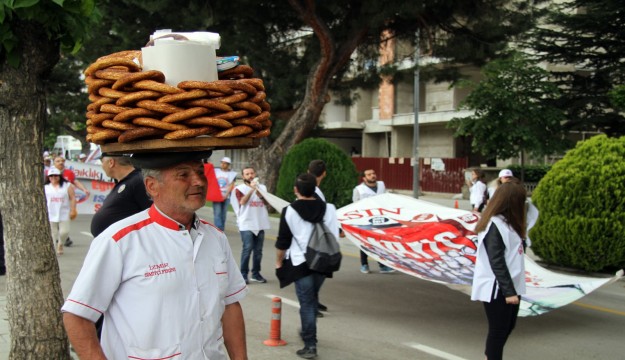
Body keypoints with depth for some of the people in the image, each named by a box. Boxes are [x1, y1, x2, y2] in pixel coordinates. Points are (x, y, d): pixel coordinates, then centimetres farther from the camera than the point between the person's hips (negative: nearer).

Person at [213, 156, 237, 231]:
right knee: (217, 213, -11)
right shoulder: (216, 171, 9)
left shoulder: (232, 174, 4)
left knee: (223, 214, 5)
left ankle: (222, 230, 12)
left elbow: (231, 186, -3)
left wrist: (226, 195, -13)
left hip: (226, 197, 0)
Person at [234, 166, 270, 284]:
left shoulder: (262, 187, 14)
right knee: (248, 248, -13)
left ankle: (256, 274, 14)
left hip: (260, 224, 4)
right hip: (246, 224, -4)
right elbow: (243, 201, -14)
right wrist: (251, 189, -20)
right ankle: (243, 274, -8)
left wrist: (260, 195, -12)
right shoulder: (240, 188, 1)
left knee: (258, 250, 5)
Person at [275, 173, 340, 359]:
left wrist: (279, 261, 9)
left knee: (306, 303, 1)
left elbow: (283, 241, -5)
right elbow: (334, 236, 3)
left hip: (301, 263, -4)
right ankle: (307, 332, 39)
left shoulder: (290, 211, -9)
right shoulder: (328, 209, 0)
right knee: (313, 298, 24)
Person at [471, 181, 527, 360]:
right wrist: (508, 291, -21)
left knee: (508, 326, 19)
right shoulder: (495, 226, -19)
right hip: (496, 289, -9)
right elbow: (497, 263, -21)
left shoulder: (508, 223, 11)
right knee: (498, 330, 0)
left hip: (509, 287, 9)